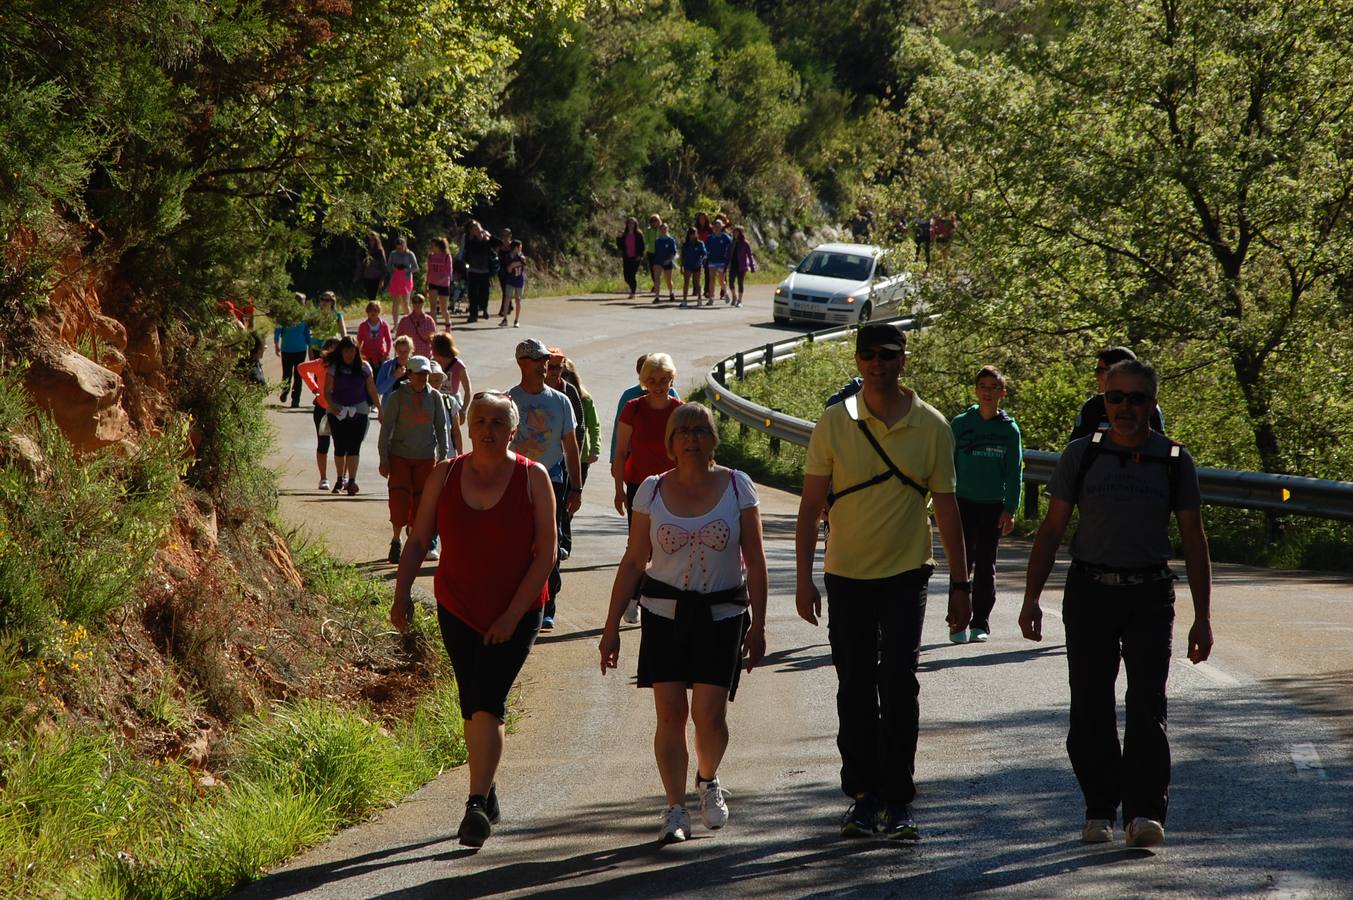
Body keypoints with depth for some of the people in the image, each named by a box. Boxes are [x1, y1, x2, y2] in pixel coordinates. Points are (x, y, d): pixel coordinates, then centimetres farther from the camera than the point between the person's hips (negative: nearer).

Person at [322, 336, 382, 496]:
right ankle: (340, 481, 16)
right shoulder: (334, 368, -1)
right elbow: (327, 391, -5)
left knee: (354, 447, -8)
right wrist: (331, 405, -23)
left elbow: (372, 390, 8)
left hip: (359, 411, 0)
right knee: (340, 447, 5)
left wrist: (380, 409, 6)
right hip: (338, 411, 0)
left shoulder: (363, 367, 3)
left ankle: (351, 481, -13)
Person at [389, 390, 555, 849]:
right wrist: (402, 592, -10)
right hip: (457, 609, 3)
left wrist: (512, 615, -13)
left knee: (487, 702, -16)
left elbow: (546, 554, -8)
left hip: (516, 613, -3)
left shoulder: (533, 478, -7)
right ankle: (488, 797, 27)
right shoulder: (446, 475, 0)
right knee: (473, 706, 10)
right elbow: (418, 540, 4)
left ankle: (476, 806, -17)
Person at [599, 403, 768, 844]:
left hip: (722, 614, -1)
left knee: (710, 714, -7)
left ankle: (707, 779, 24)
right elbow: (633, 562, 6)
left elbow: (755, 560, 2)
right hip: (665, 613, 1)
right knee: (670, 713, -5)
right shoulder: (653, 491, 2)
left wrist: (758, 624, -2)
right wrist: (612, 625, 3)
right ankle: (675, 809, 5)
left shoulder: (737, 487, 0)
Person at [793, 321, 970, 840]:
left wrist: (960, 583, 4)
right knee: (855, 690, 6)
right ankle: (863, 795, 16)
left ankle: (898, 800, -3)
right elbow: (810, 505, 1)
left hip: (905, 574, -1)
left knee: (899, 685, -8)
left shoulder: (931, 426, 0)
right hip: (847, 576, 1)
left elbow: (946, 507, 5)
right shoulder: (835, 423, -1)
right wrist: (804, 579, -4)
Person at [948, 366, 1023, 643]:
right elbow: (948, 466, 5)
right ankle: (958, 623, -2)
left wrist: (1010, 510, -2)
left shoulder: (1009, 429, 5)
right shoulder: (960, 424, 3)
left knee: (986, 565, 5)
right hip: (964, 503, -1)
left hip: (994, 506, 1)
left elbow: (1014, 472, 6)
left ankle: (980, 624, 11)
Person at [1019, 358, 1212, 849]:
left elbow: (1194, 542, 8)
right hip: (1090, 592, 1)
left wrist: (1202, 616, 4)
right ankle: (1099, 809, 10)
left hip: (1150, 594, -1)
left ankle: (1144, 810, -11)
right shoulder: (1081, 455, 5)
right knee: (1091, 708, 1)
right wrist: (1031, 598, 1)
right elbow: (1051, 530, 9)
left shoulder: (1174, 461, 5)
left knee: (1147, 704, -9)